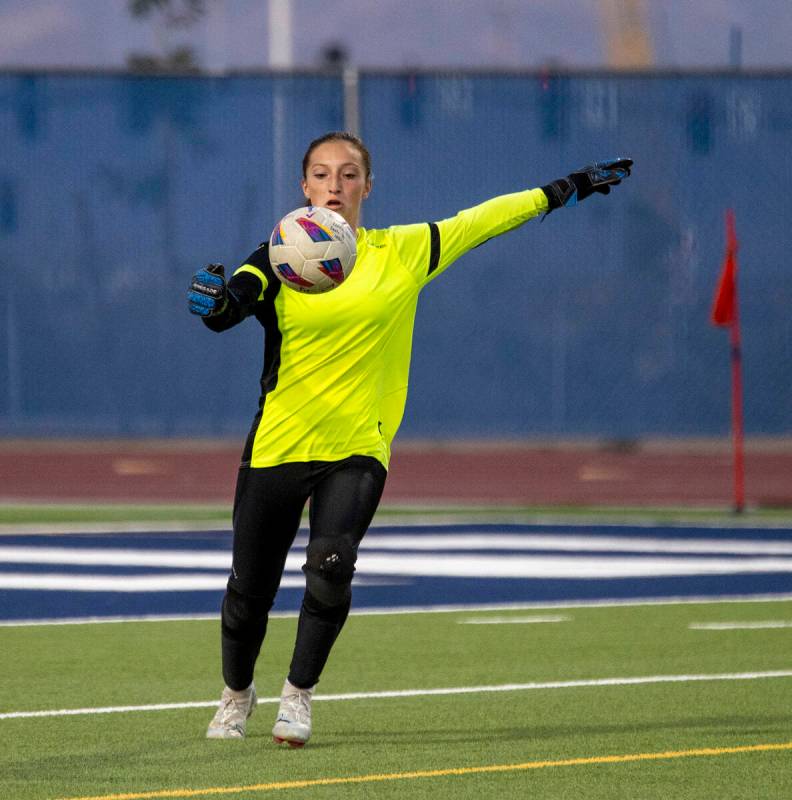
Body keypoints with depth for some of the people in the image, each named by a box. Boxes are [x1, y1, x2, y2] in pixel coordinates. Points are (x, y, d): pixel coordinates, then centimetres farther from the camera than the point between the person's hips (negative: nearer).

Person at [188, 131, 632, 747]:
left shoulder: (402, 252, 4)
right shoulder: (278, 259, -1)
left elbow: (482, 220, 10)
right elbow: (225, 312, -16)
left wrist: (566, 188, 13)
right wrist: (211, 297, -40)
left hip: (358, 447, 0)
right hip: (278, 443, 0)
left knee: (331, 564, -24)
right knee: (250, 588, 7)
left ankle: (299, 694, -4)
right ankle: (237, 693, 36)